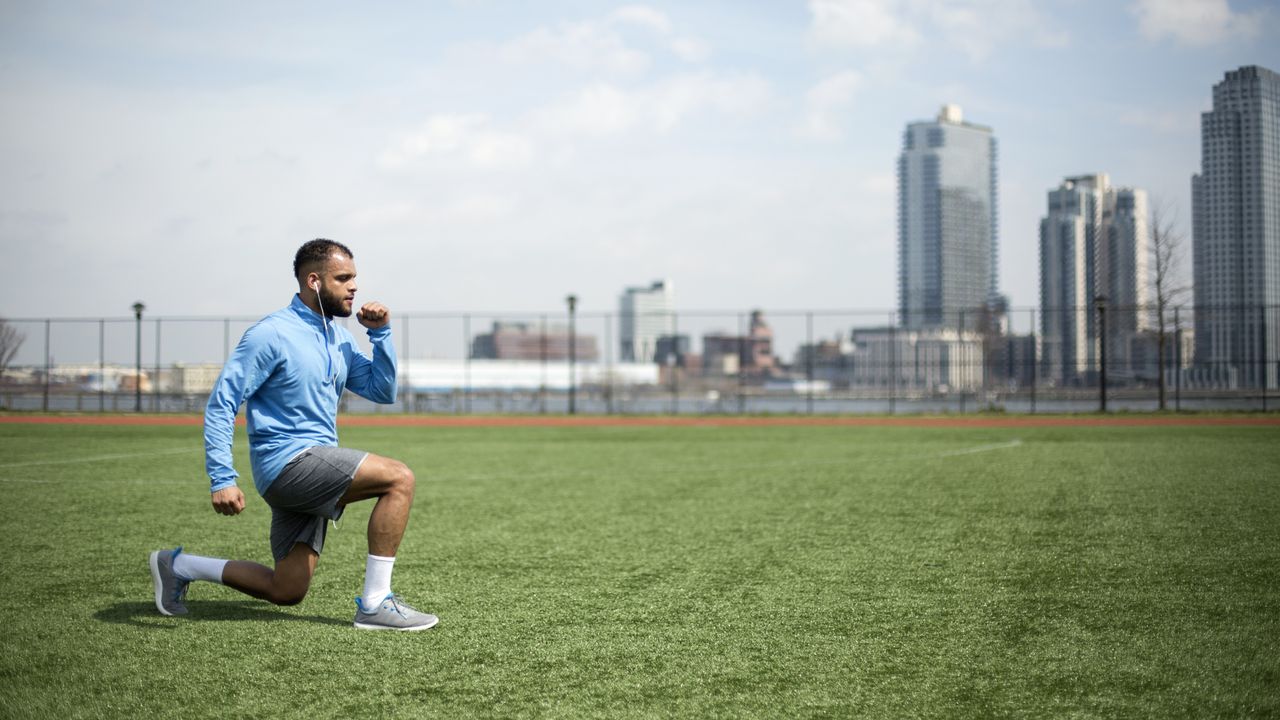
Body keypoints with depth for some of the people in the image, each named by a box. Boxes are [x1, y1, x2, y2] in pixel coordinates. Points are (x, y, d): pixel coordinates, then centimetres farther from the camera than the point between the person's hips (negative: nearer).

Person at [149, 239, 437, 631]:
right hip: (287, 462, -9)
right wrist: (222, 480, -20)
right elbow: (221, 404, -13)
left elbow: (382, 391, 14)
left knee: (286, 592, 10)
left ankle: (178, 566, 24)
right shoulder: (272, 334, -11)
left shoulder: (339, 338, 13)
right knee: (399, 478, -22)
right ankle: (375, 605, -17)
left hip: (313, 470, 9)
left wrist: (380, 333, 0)